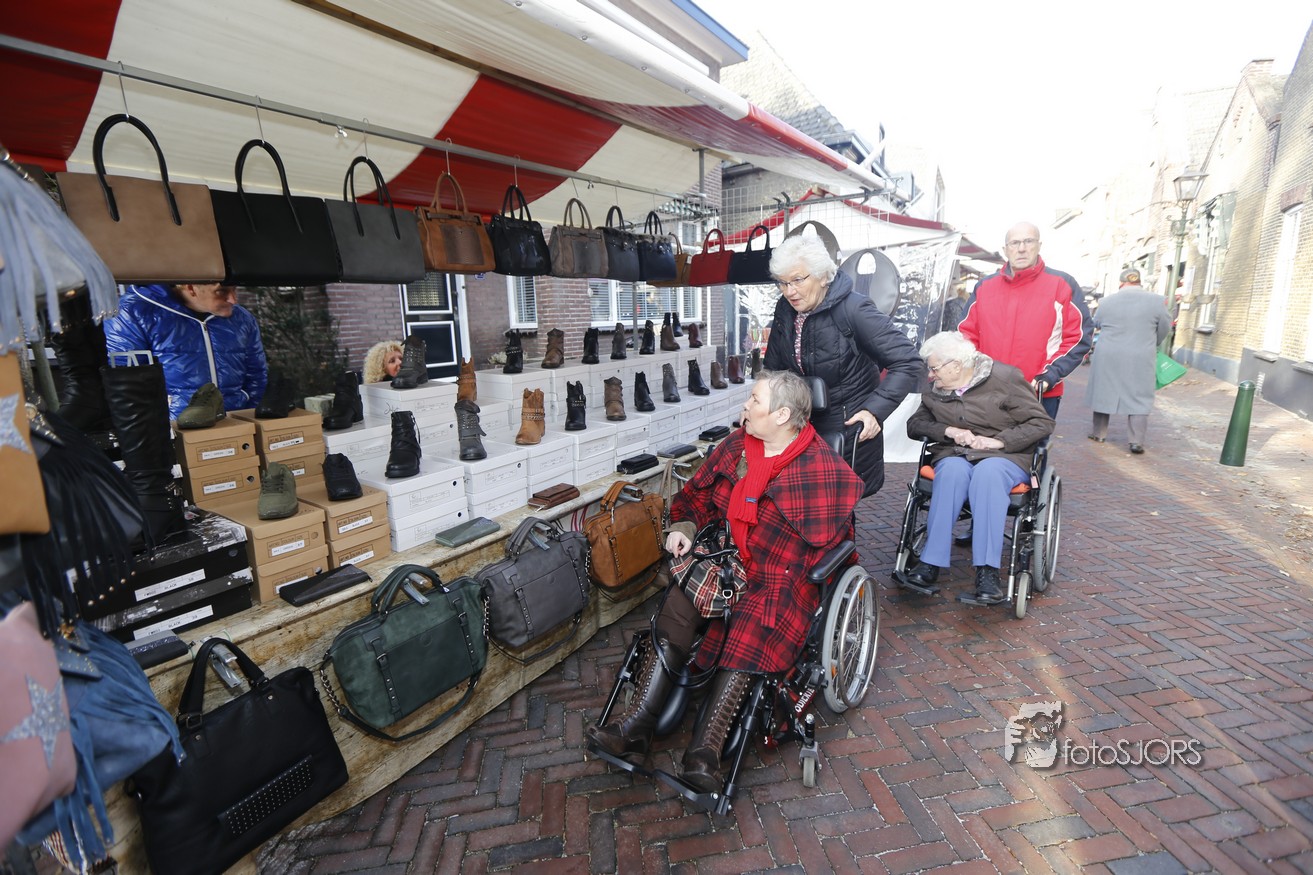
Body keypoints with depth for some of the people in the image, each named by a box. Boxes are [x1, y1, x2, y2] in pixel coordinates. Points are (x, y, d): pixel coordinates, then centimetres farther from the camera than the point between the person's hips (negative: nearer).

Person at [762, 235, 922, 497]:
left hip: (853, 430, -6)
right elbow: (773, 368, 10)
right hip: (805, 425, 6)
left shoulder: (853, 309, -20)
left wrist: (875, 410, -29)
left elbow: (908, 362, -19)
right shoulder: (785, 311, -1)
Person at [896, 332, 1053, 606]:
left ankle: (987, 573, -42)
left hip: (1005, 456, -2)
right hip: (953, 455, 2)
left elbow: (1042, 423, -3)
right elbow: (914, 424, 9)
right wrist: (949, 431, -8)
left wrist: (998, 441, -15)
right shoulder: (935, 390, 10)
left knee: (988, 472, -38)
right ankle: (930, 565, -42)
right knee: (953, 470, -35)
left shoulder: (1004, 378, -2)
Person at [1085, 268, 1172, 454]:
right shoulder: (1155, 300, -3)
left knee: (1104, 392, 13)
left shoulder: (1108, 300, -1)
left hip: (1109, 357, 1)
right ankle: (1137, 441, 0)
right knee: (1139, 398, 3)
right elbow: (1165, 329, 6)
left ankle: (1099, 433, 20)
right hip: (1140, 359, -1)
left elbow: (1096, 323, 14)